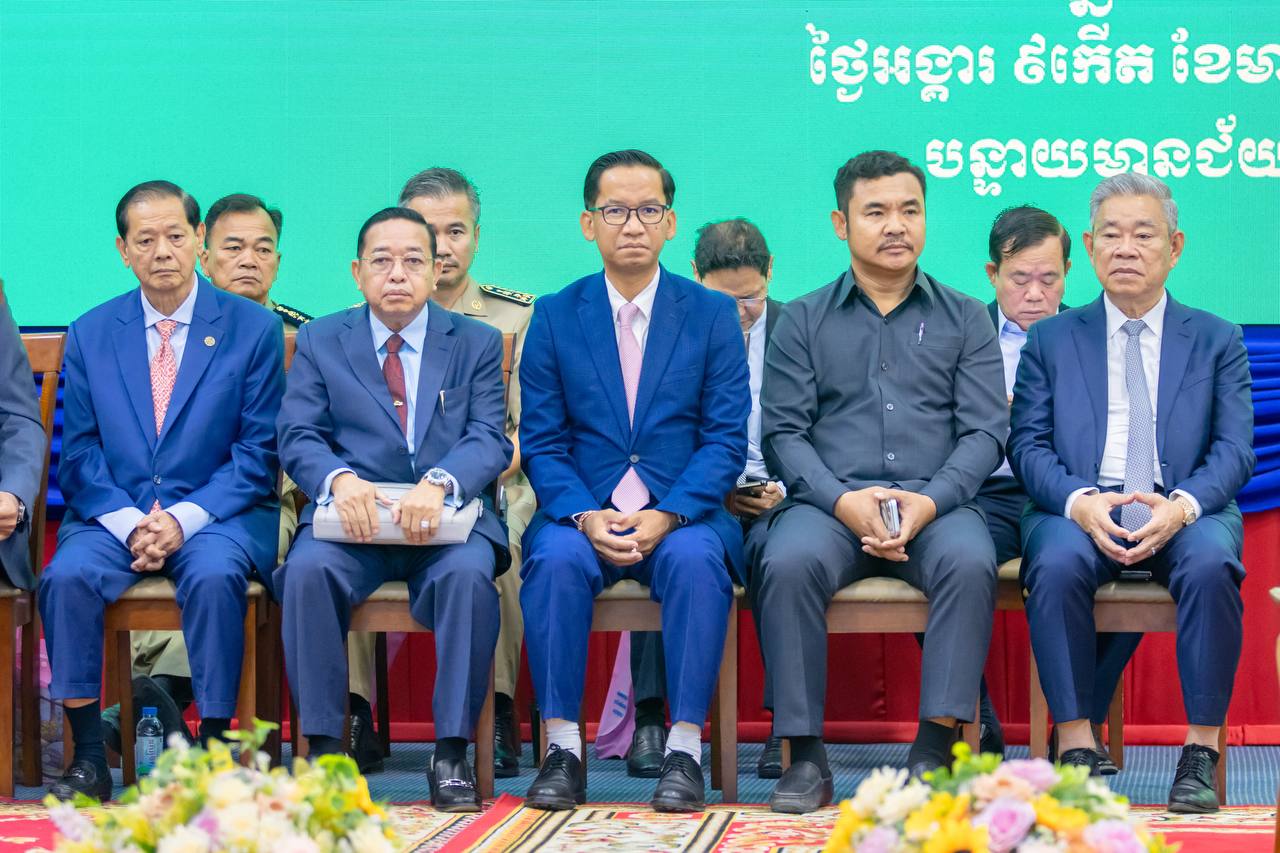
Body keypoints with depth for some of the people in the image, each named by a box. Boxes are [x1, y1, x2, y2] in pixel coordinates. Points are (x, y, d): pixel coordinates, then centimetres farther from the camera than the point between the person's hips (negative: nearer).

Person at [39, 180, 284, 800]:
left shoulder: (253, 328, 3)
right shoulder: (90, 334, 10)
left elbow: (257, 452, -1)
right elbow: (80, 453, 6)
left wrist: (184, 519, -14)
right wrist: (129, 523, -13)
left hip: (217, 515, -2)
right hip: (113, 513, 2)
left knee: (213, 575, -35)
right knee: (66, 575, -28)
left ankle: (213, 747, -23)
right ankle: (87, 756, -18)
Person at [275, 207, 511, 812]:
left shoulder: (477, 343, 12)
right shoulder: (320, 341, 13)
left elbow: (490, 441, -1)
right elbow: (297, 437, 3)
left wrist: (439, 482, -23)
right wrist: (339, 478, -20)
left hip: (447, 519, -1)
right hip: (352, 518, 1)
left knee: (467, 573, -33)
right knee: (308, 569, -31)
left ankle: (452, 752, -24)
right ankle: (322, 747, -22)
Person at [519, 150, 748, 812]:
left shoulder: (714, 314, 8)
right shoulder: (555, 316, 9)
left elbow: (726, 439, 1)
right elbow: (541, 443, 4)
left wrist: (667, 516, -16)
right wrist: (584, 516, -15)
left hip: (683, 514, -1)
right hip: (582, 513, 1)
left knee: (695, 558, -33)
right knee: (556, 558, -31)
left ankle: (685, 750, -29)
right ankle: (562, 748, -25)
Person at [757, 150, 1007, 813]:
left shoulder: (965, 319, 17)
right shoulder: (802, 322, 16)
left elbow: (986, 431, 7)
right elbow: (783, 434, 6)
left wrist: (929, 502, -12)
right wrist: (844, 501, -13)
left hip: (936, 504, 0)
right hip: (829, 502, 0)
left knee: (969, 560, -34)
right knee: (788, 562, -33)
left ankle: (936, 747, -30)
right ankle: (804, 755, -27)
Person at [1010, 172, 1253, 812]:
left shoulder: (1217, 341, 14)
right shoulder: (1051, 339, 14)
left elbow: (1234, 450, 3)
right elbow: (1027, 446, 4)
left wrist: (1181, 506, -18)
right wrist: (1080, 501, -17)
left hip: (1182, 513, 0)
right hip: (1081, 511, 0)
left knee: (1213, 562, -34)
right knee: (1057, 562, -34)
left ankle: (1201, 751, -27)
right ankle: (1076, 746, -27)